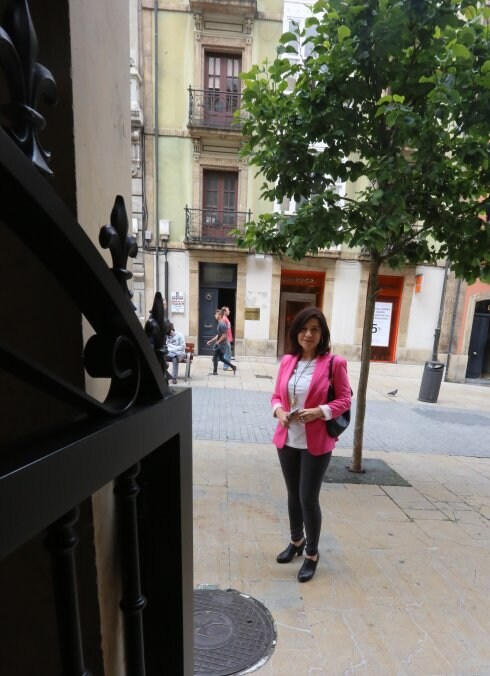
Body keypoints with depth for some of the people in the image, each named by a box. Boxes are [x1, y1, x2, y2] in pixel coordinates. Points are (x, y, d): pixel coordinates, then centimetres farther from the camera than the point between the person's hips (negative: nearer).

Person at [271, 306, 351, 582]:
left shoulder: (334, 363, -11)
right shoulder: (287, 361, 1)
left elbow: (345, 400, -7)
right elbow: (277, 395, 8)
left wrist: (319, 411, -22)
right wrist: (279, 411, -12)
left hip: (316, 443, -4)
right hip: (287, 440, 5)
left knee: (309, 499, 5)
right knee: (293, 494, 21)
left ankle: (312, 554, 32)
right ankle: (296, 541, 46)